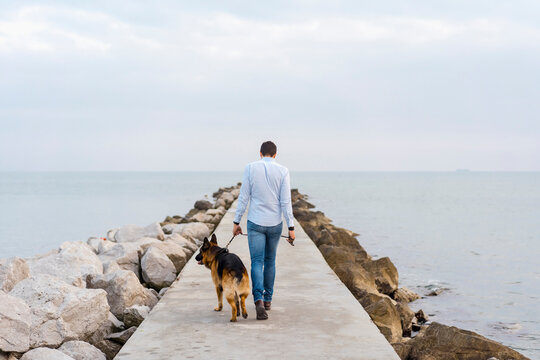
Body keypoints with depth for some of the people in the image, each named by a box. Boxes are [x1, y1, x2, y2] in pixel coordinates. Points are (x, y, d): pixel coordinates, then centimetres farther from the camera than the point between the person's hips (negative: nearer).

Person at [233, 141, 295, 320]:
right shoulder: (283, 171, -4)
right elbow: (286, 202, -7)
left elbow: (243, 197, -4)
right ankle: (268, 299, 27)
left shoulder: (250, 168, -5)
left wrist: (236, 222, 3)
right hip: (275, 224, 2)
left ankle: (258, 299, -25)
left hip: (255, 223, -2)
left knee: (257, 262, -4)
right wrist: (291, 227, -3)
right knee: (270, 261, 18)